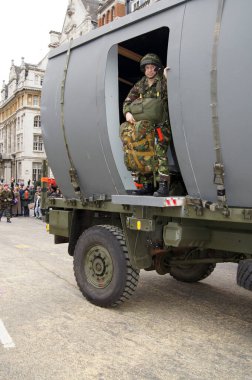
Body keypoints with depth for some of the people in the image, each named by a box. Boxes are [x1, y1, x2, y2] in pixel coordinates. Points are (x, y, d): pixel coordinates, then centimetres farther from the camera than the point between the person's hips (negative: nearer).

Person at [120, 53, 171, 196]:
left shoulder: (163, 81, 3)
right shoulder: (140, 85, 16)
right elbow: (127, 102, 15)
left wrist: (167, 78, -23)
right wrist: (127, 113, -3)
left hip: (160, 125, -5)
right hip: (144, 126, 6)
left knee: (160, 153, -18)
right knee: (143, 154, 4)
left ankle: (164, 186, -21)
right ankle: (147, 185, 12)